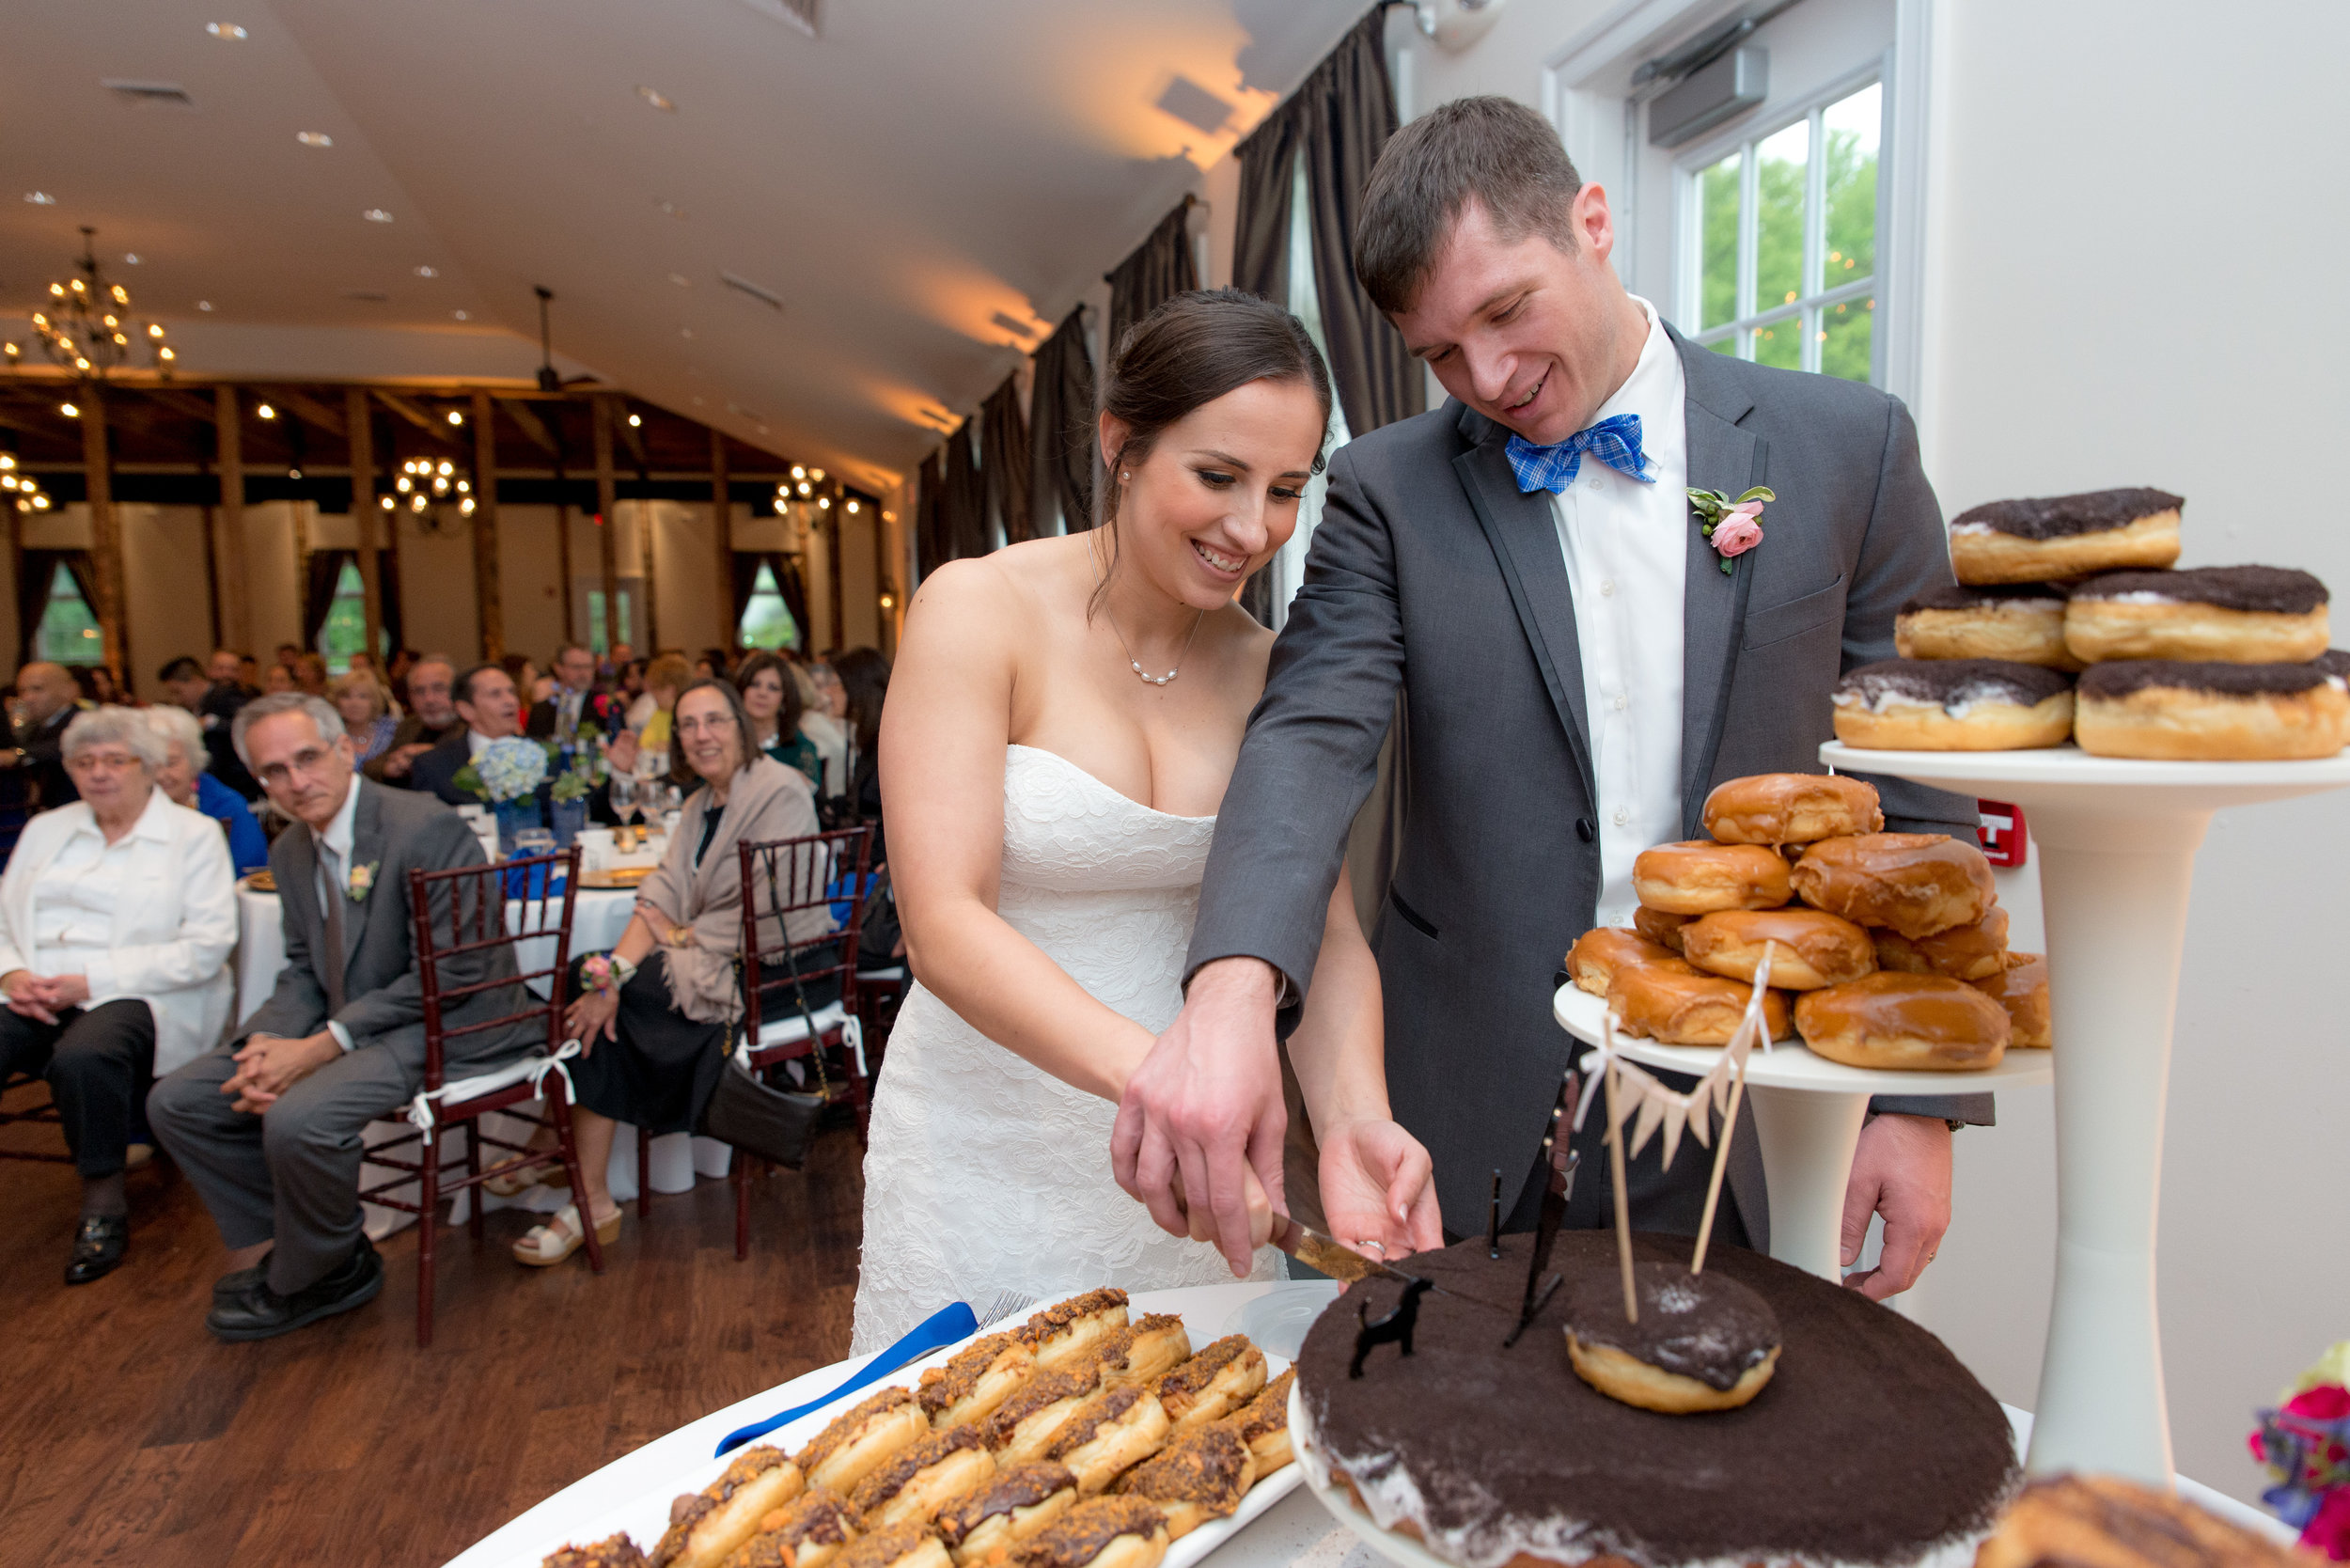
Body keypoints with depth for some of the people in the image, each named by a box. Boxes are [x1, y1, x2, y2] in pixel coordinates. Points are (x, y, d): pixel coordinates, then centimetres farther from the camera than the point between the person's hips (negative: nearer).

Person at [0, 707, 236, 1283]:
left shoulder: (193, 835, 3)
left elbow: (207, 947, -8)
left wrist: (91, 981, -14)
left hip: (136, 996, -4)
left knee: (82, 1055, -35)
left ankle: (104, 1203, -18)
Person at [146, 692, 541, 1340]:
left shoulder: (428, 829, -19)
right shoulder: (291, 852, 9)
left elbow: (450, 974, -21)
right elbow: (303, 972, 14)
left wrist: (321, 1045, -21)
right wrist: (266, 1043, -8)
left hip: (444, 1027, -9)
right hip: (345, 1029, 9)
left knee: (297, 1120, -29)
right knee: (176, 1101, 3)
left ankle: (315, 1276, 1)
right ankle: (269, 1239, 18)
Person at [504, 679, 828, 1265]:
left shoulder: (780, 792, -14)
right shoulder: (702, 804, 13)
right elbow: (663, 897, 2)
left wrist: (683, 936, -7)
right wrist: (614, 973, -13)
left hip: (776, 970, -8)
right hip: (714, 958, 8)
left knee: (589, 982, -14)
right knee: (588, 978, -6)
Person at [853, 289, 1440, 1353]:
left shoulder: (1271, 673, -2)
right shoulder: (977, 610, -15)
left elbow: (1325, 930, -6)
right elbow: (942, 925, -23)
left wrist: (1351, 1118, -25)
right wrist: (1149, 1065, -38)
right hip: (990, 1152, -3)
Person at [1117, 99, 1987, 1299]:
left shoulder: (1846, 448, -1)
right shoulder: (1390, 489, -1)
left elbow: (1913, 792, 1)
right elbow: (1311, 736, -14)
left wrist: (1922, 1100, -3)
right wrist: (1232, 987, -33)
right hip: (1475, 1121, 0)